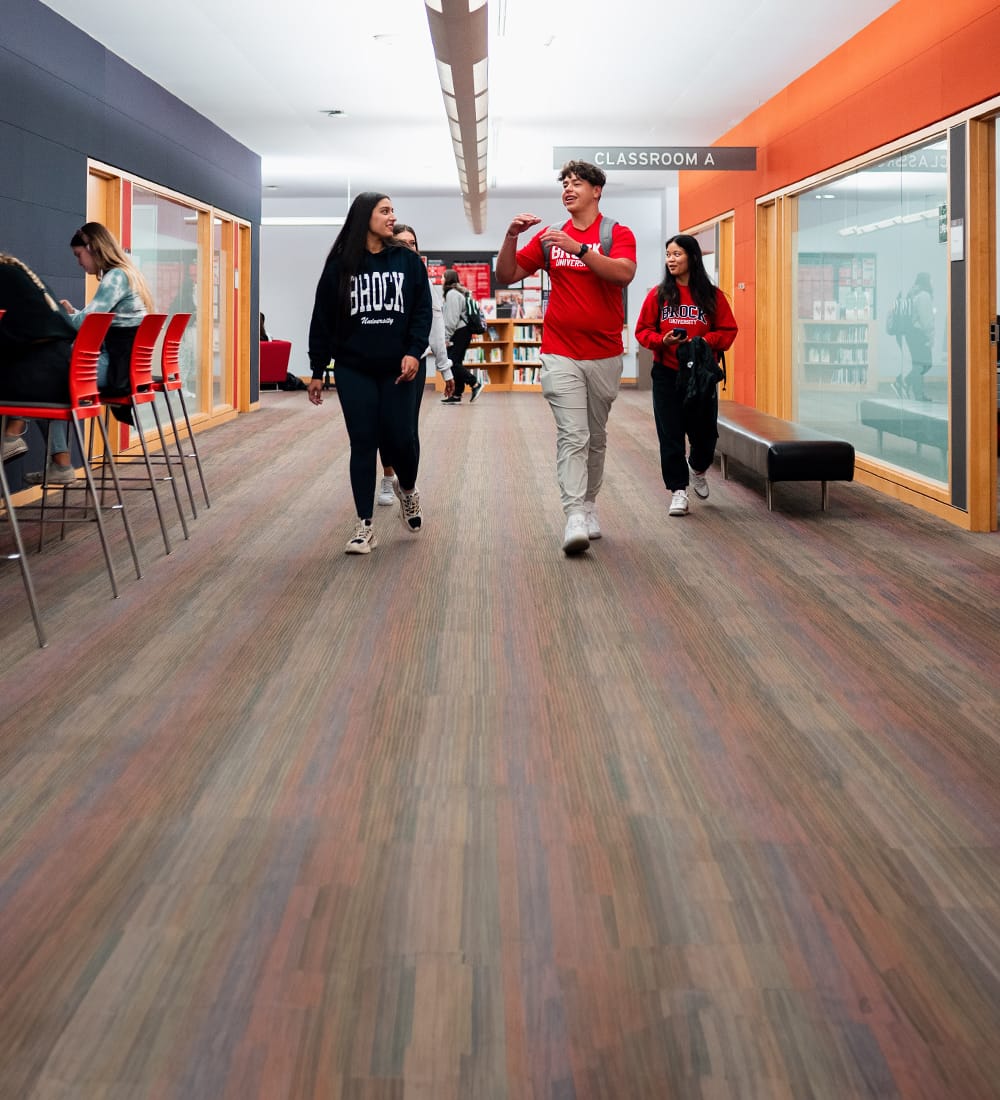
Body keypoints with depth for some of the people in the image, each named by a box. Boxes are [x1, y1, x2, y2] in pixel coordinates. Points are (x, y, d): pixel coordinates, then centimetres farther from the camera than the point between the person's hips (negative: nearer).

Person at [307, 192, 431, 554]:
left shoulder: (408, 261, 4)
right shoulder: (340, 265, 1)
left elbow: (422, 311, 3)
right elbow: (322, 319, 4)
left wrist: (414, 352, -12)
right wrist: (317, 370, 3)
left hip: (397, 370, 1)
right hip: (354, 370, 0)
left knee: (401, 439, -2)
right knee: (363, 444, 0)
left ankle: (407, 490, 32)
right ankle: (365, 526, 5)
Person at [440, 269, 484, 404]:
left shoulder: (452, 294, -11)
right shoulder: (459, 292, 19)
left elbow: (452, 317, -17)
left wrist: (447, 336, -15)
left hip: (459, 332, -10)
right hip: (464, 331, 10)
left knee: (451, 362, -11)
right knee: (456, 363, 9)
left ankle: (475, 383, -11)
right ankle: (457, 395, 9)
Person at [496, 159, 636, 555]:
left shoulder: (618, 234, 0)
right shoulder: (549, 237, 7)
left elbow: (624, 273, -20)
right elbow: (507, 275, 8)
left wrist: (578, 248, -28)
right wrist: (511, 236, -8)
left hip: (605, 355, 0)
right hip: (561, 354, 0)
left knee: (596, 437, 13)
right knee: (573, 435, -13)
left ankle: (589, 506, 27)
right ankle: (574, 518, -18)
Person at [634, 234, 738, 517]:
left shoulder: (712, 295, 0)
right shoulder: (658, 295, 1)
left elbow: (728, 331, 2)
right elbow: (643, 331, 4)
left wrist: (706, 340, -16)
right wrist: (662, 340, -15)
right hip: (666, 374, 0)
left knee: (704, 431, 6)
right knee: (670, 434, -1)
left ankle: (698, 470, 38)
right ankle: (678, 491, 7)